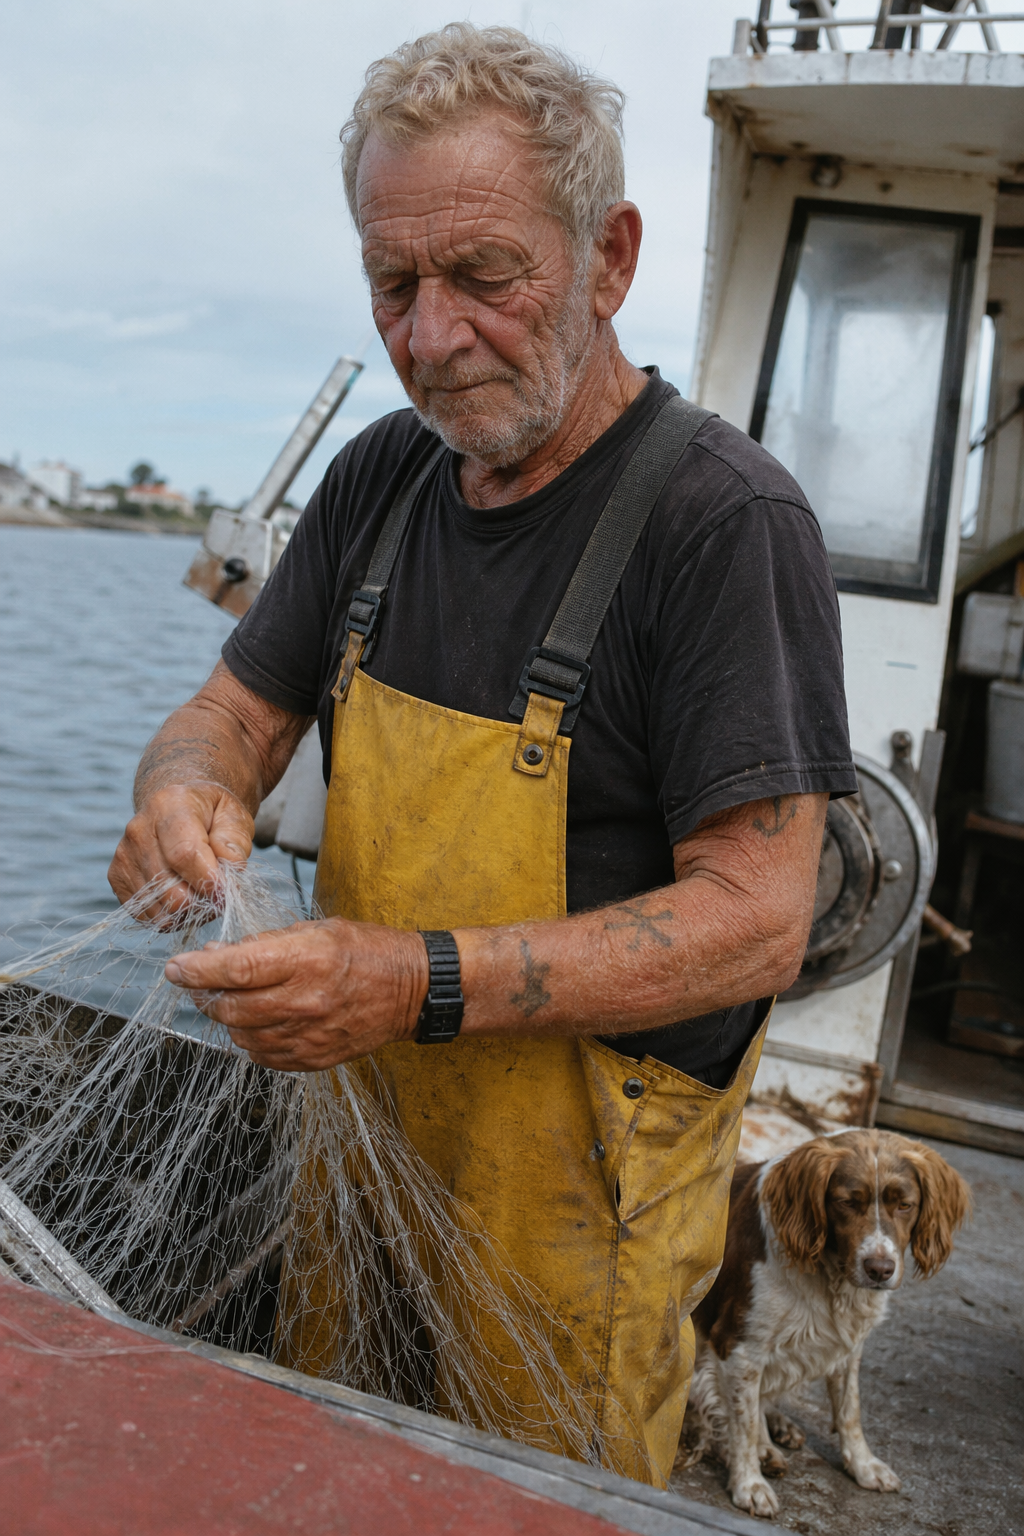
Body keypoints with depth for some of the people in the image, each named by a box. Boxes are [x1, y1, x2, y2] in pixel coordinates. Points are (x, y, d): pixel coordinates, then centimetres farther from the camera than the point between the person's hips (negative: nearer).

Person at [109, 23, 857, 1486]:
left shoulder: (726, 518, -20)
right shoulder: (381, 477, 2)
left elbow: (760, 920, -24)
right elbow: (230, 716, 7)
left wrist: (426, 982, -33)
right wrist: (186, 794, -18)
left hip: (579, 1189, -6)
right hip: (365, 1121, 6)